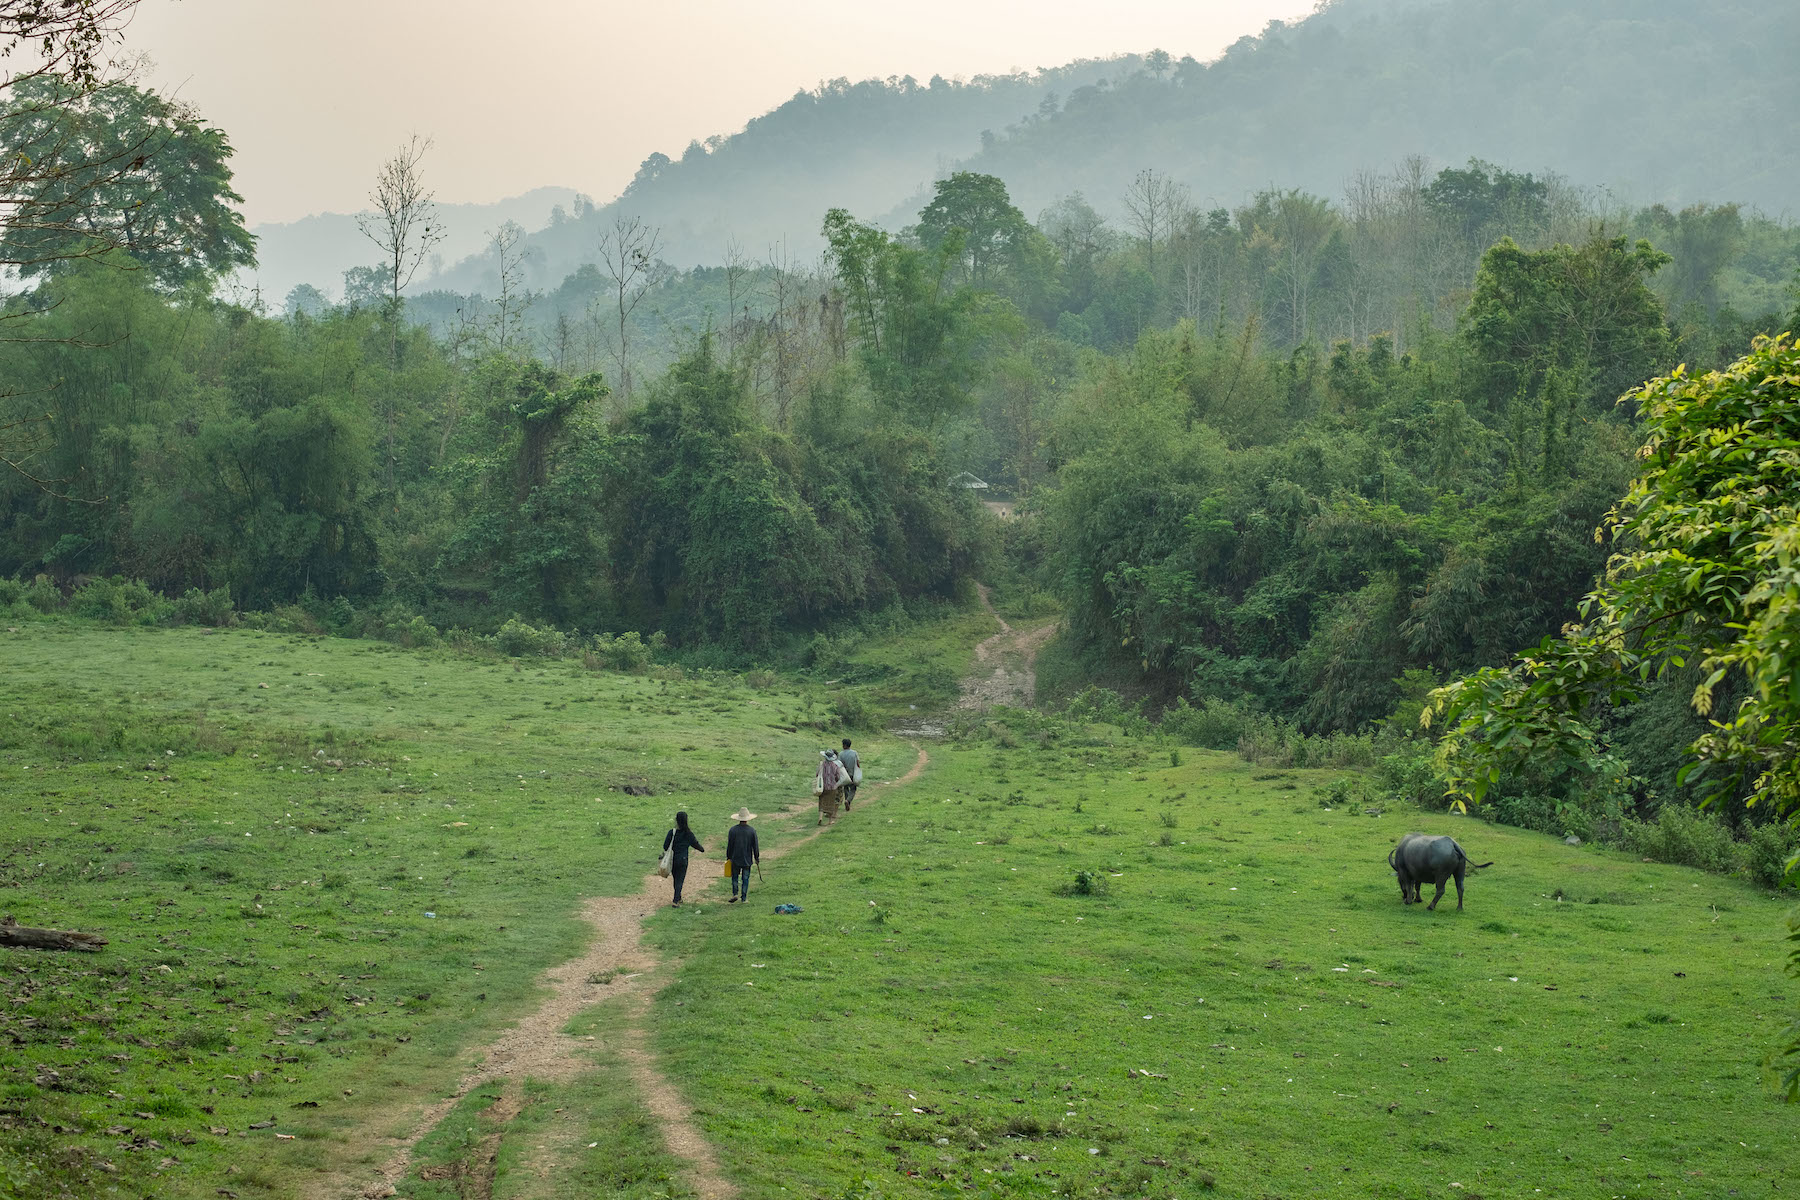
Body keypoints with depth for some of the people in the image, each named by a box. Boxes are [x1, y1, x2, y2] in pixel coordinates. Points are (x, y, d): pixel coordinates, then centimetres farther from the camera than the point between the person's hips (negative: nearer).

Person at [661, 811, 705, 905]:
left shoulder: (672, 832, -11)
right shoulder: (688, 834, -7)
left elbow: (665, 846, -8)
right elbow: (695, 844, 7)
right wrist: (702, 849, 27)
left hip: (673, 860, 1)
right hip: (683, 860, -1)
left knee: (676, 879, 18)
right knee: (679, 880, 4)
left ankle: (678, 898, 32)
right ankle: (676, 901, -5)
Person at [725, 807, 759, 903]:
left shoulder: (733, 830, -8)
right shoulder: (752, 831, -8)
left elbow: (729, 845, -2)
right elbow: (755, 846, -1)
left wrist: (728, 857, 10)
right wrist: (757, 858, 12)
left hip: (735, 859, 0)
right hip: (747, 859, 0)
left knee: (735, 877, 14)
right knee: (745, 878, 8)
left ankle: (735, 894, -1)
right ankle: (744, 898, 9)